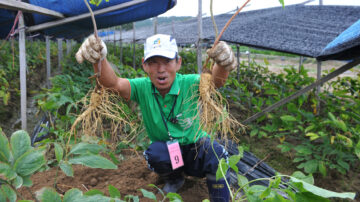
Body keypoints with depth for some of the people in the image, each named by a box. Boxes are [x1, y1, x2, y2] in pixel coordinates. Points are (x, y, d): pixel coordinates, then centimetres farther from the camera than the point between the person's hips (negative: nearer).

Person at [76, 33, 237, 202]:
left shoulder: (189, 84, -20)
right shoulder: (143, 88, -16)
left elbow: (215, 80, -39)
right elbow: (113, 83, -33)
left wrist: (222, 65, -63)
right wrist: (99, 61, -54)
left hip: (195, 148, -2)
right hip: (165, 153, 3)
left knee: (216, 152, -31)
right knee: (155, 151, -30)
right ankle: (174, 179, 6)